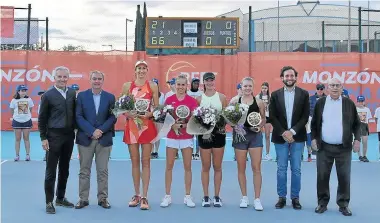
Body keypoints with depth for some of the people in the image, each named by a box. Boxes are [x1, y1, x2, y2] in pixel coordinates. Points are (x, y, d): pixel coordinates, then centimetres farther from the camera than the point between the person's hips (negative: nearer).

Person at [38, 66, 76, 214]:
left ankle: (61, 198, 25)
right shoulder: (48, 95, -5)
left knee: (64, 169, 13)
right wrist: (43, 138, -8)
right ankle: (49, 202, 8)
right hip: (54, 136, -4)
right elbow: (42, 118, -4)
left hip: (69, 136, 4)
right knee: (51, 171, 0)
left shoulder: (73, 93, 5)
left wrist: (75, 129, 5)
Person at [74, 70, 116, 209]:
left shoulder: (110, 97, 6)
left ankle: (103, 198, 13)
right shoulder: (81, 96, 3)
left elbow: (113, 117, 1)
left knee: (103, 171, 5)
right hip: (85, 138, 0)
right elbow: (78, 117, -4)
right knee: (84, 170, 5)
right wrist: (92, 131, -14)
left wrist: (100, 130, -13)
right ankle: (83, 198, 13)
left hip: (104, 138, 1)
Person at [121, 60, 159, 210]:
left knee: (145, 161, -2)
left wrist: (149, 114, -14)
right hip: (131, 126, 2)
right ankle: (136, 194, 17)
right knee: (135, 161, 7)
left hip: (147, 126, -1)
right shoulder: (127, 86, 7)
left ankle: (144, 197, 2)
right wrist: (128, 114, -12)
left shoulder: (153, 86, 4)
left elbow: (157, 107, 5)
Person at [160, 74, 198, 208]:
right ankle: (167, 196, 12)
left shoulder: (192, 100, -1)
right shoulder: (169, 100, 0)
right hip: (172, 136, 0)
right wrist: (173, 125, -16)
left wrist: (186, 125, -19)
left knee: (187, 167, 4)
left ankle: (187, 196, 14)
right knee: (169, 166, 3)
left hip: (187, 137, 0)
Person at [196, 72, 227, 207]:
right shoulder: (199, 98, 3)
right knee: (206, 167, 6)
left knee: (217, 167, 7)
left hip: (219, 133, 0)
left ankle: (217, 197, 16)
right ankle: (206, 197, 14)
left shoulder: (221, 97, 3)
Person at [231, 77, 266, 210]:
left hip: (255, 136, 0)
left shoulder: (259, 102, 1)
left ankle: (257, 199, 7)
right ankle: (244, 197, 20)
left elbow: (263, 119, 9)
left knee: (256, 168, -1)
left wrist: (260, 126, -10)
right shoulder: (235, 101, 2)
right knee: (241, 168, 8)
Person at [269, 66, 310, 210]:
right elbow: (272, 117, -1)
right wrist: (283, 133, -12)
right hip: (280, 137, 1)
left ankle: (295, 197, 14)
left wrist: (292, 131, -13)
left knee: (296, 169, 5)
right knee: (281, 169, 6)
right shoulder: (275, 95, 3)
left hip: (297, 137, 0)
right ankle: (282, 197, 14)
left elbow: (305, 117, -3)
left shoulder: (304, 94, 2)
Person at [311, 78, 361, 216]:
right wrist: (313, 138, 0)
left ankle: (343, 204, 16)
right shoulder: (320, 103, 4)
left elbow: (356, 124, 6)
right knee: (322, 176, 6)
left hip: (344, 148, 0)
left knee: (344, 177, 4)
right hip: (324, 147, 1)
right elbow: (314, 123, 9)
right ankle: (322, 202, 18)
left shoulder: (349, 103, 3)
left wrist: (357, 139, -4)